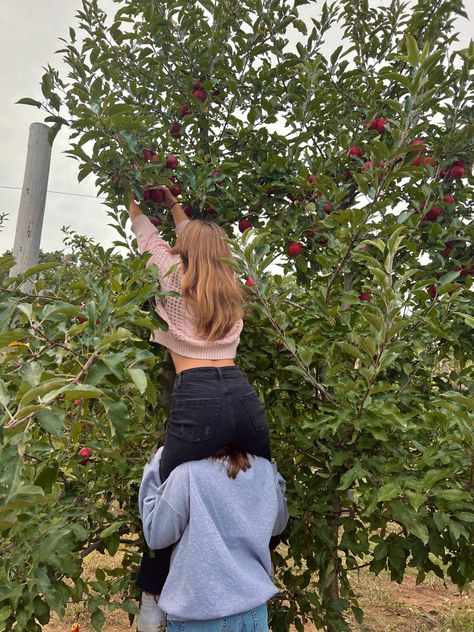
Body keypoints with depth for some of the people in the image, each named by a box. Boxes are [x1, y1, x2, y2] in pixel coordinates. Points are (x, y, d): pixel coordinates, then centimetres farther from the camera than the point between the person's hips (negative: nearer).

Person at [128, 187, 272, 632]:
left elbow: (146, 234, 26)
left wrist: (135, 201, 45)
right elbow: (205, 245, 38)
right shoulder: (230, 283, 20)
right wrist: (174, 204, 50)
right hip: (243, 394, 5)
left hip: (197, 400, -5)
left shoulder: (174, 277, 7)